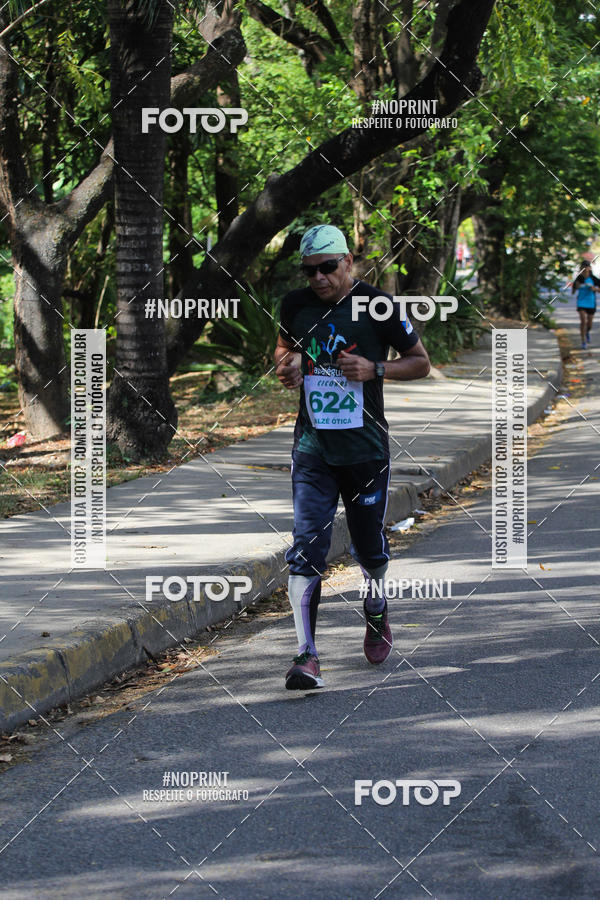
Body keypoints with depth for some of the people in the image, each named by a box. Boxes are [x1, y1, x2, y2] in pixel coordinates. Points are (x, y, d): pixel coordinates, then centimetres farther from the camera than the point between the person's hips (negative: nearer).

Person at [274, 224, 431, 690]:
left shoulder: (377, 306, -6)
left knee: (369, 547, 11)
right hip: (312, 447, 1)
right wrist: (287, 365, -1)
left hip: (366, 448, -1)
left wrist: (375, 369, -16)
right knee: (307, 547, -10)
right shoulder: (296, 305, 3)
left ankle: (376, 612, 43)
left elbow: (421, 362, 2)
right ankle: (306, 655, -14)